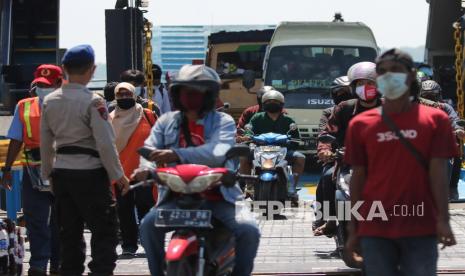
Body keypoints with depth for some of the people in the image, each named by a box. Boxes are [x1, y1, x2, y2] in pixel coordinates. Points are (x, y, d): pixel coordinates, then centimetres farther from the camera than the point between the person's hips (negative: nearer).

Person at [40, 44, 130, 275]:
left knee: (69, 231, 13)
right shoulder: (93, 102, -14)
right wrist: (118, 175, -6)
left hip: (61, 172, 6)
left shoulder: (49, 101, 5)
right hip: (89, 171, -6)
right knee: (104, 230, 0)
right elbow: (105, 143, -15)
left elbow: (45, 142, 11)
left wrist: (48, 172, 21)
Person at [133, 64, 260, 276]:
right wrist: (146, 167, -25)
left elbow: (218, 153, -17)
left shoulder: (223, 122, 3)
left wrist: (178, 155, -33)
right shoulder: (166, 122, 14)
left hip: (216, 197, -2)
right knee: (149, 224, -24)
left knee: (249, 232, -23)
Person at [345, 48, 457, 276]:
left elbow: (438, 170, -2)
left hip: (421, 228, -1)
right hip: (375, 229, 1)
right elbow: (358, 178, 8)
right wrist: (353, 230, 5)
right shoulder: (360, 125, 7)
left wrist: (443, 219, -13)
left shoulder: (434, 120, 3)